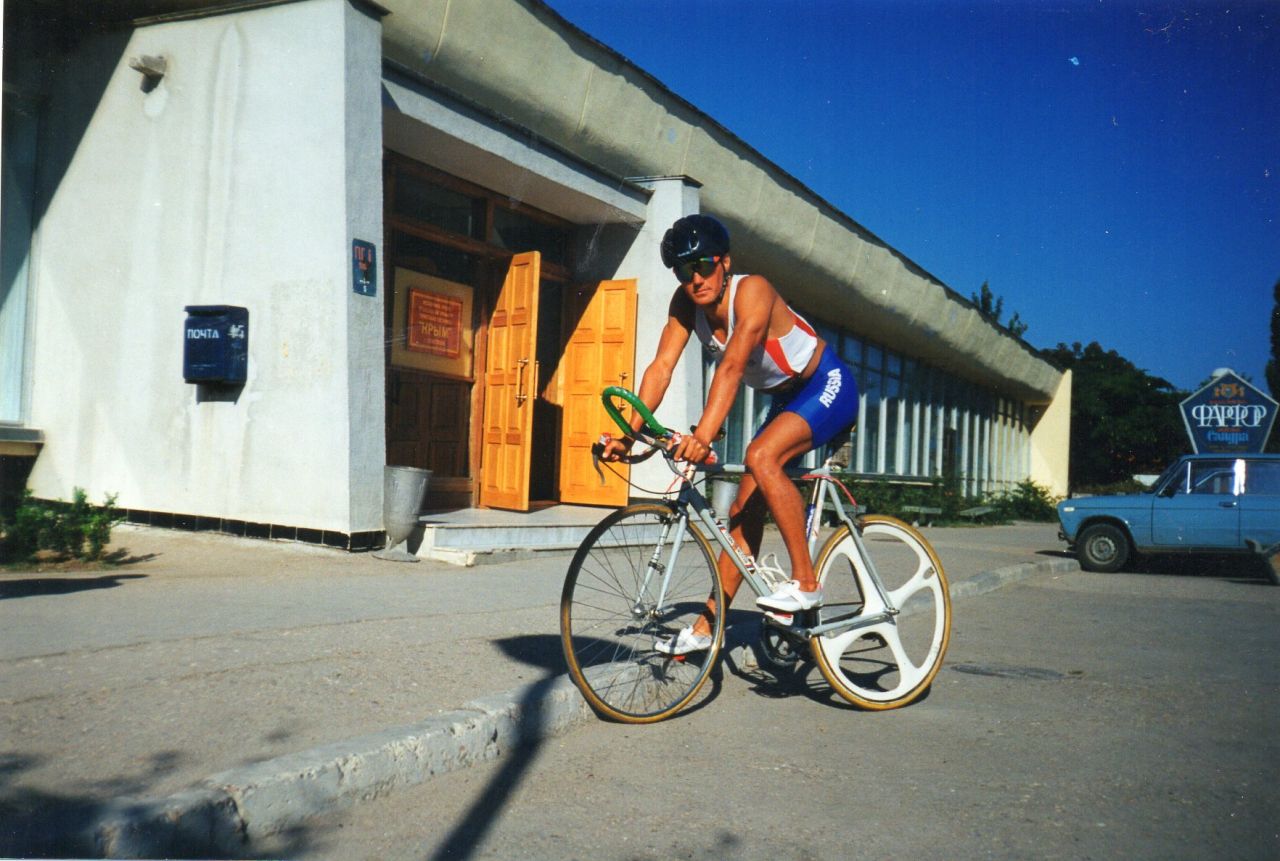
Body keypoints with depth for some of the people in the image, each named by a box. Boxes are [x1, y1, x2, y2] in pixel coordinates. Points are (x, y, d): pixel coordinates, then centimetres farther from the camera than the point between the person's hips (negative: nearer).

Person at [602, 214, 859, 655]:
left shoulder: (752, 290, -28)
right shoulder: (686, 303, -9)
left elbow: (732, 366, -40)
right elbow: (661, 366, -16)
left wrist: (703, 436, -51)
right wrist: (629, 433, -27)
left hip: (828, 387, -7)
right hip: (785, 399, 7)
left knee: (761, 456, -32)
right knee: (744, 509, 3)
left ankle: (805, 583, -22)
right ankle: (707, 626, 9)